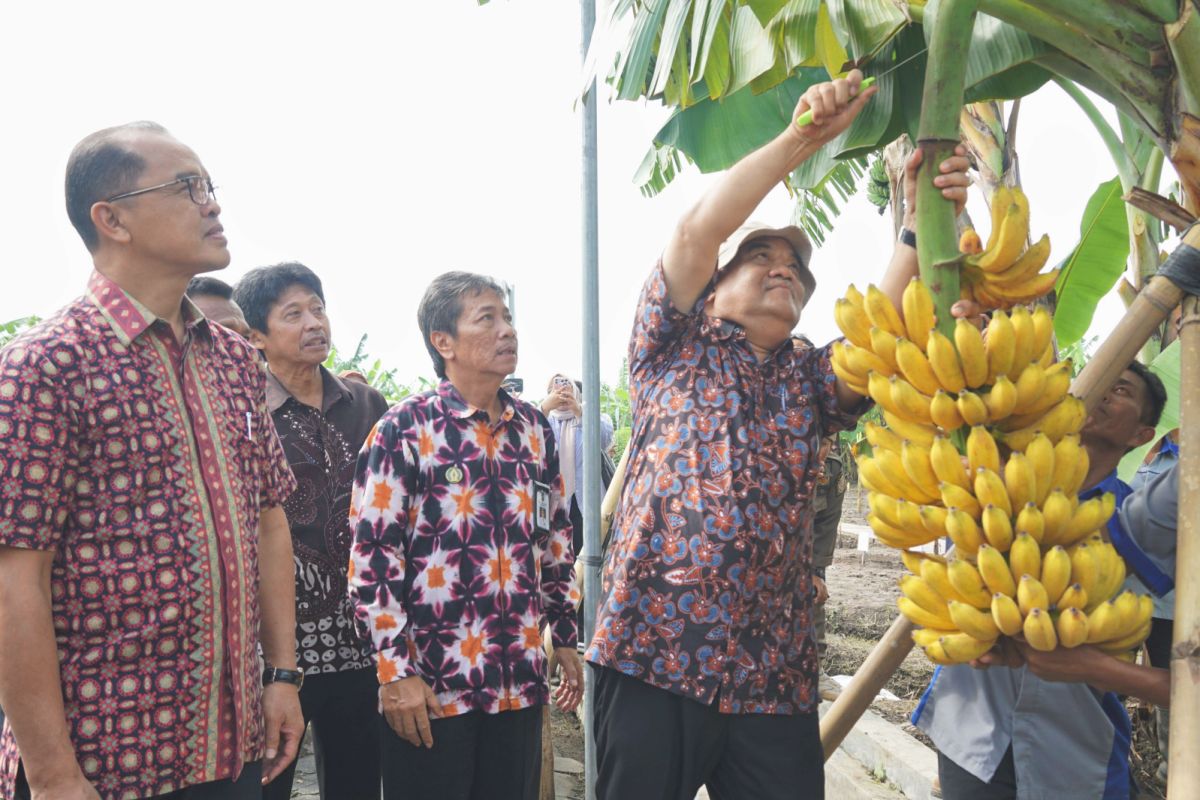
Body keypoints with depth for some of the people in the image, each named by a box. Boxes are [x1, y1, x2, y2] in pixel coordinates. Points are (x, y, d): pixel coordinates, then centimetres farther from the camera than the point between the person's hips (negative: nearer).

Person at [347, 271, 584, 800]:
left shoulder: (534, 429, 9)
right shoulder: (405, 429, -7)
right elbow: (371, 554, -11)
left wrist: (565, 637, 15)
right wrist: (395, 670, -14)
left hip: (520, 679, 5)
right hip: (428, 682, -5)